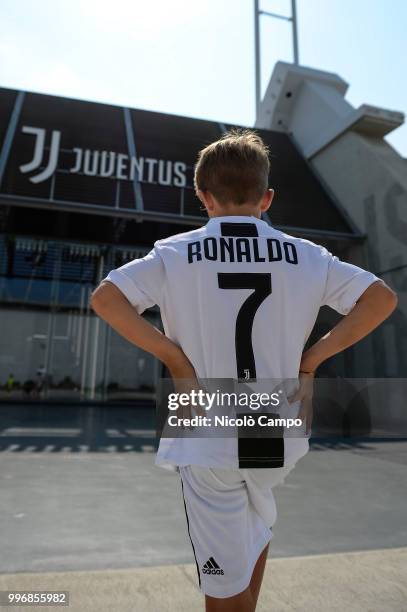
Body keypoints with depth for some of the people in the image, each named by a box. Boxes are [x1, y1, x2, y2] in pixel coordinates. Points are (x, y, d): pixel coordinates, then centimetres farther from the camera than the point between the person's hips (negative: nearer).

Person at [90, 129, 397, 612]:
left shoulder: (175, 253, -6)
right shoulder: (304, 256, -1)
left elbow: (104, 298, -14)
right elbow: (382, 297, -1)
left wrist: (171, 354, -9)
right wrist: (313, 356, -1)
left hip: (208, 441, -2)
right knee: (257, 531, 32)